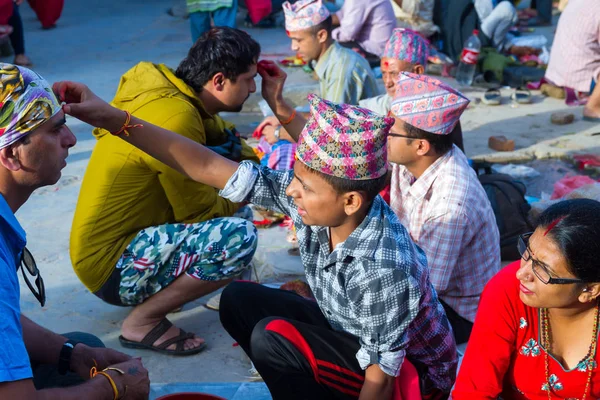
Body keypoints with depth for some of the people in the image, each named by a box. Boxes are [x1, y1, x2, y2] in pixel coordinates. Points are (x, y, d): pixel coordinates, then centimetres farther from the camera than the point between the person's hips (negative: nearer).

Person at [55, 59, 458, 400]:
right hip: (351, 334, 8)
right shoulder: (315, 195, -18)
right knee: (239, 300, 2)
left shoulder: (382, 271, -36)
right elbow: (208, 167, -18)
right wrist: (113, 118, -23)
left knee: (273, 338, -26)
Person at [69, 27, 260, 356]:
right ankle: (142, 321, -8)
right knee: (239, 237, -27)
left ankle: (163, 287, 13)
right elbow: (200, 213, -17)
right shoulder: (176, 119, -25)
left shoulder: (168, 88, 1)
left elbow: (223, 137, 15)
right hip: (112, 268, -10)